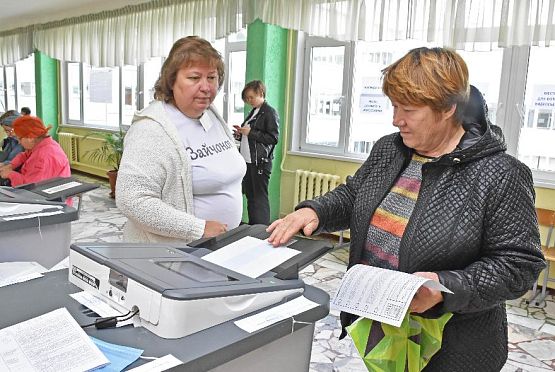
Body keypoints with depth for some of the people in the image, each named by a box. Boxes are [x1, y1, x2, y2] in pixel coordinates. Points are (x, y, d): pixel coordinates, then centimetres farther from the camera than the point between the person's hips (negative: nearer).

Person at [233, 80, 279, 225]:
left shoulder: (270, 112, -9)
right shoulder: (253, 112, 17)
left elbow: (273, 138, -16)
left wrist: (250, 132, -17)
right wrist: (241, 134, 7)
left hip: (260, 162, -9)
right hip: (248, 160, 9)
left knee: (259, 198, -4)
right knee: (249, 196, 13)